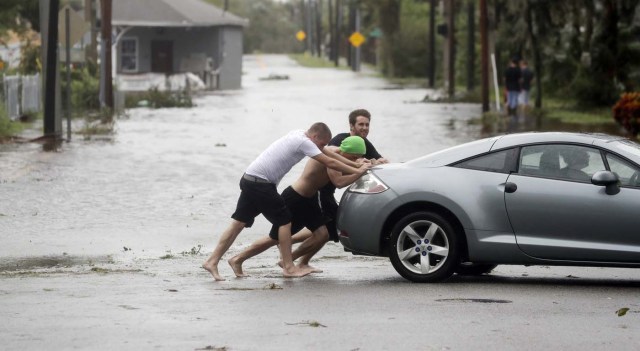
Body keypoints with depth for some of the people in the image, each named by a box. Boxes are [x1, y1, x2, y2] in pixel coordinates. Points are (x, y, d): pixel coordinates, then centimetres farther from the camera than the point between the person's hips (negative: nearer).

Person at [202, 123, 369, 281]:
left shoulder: (300, 136, 16)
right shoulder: (304, 142, -13)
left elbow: (329, 153, 21)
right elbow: (330, 162, -13)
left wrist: (356, 164, 20)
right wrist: (357, 171, -5)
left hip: (249, 179, 10)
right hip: (261, 183, -10)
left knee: (239, 222, 7)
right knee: (284, 221, -3)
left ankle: (212, 261, 4)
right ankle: (288, 267, 2)